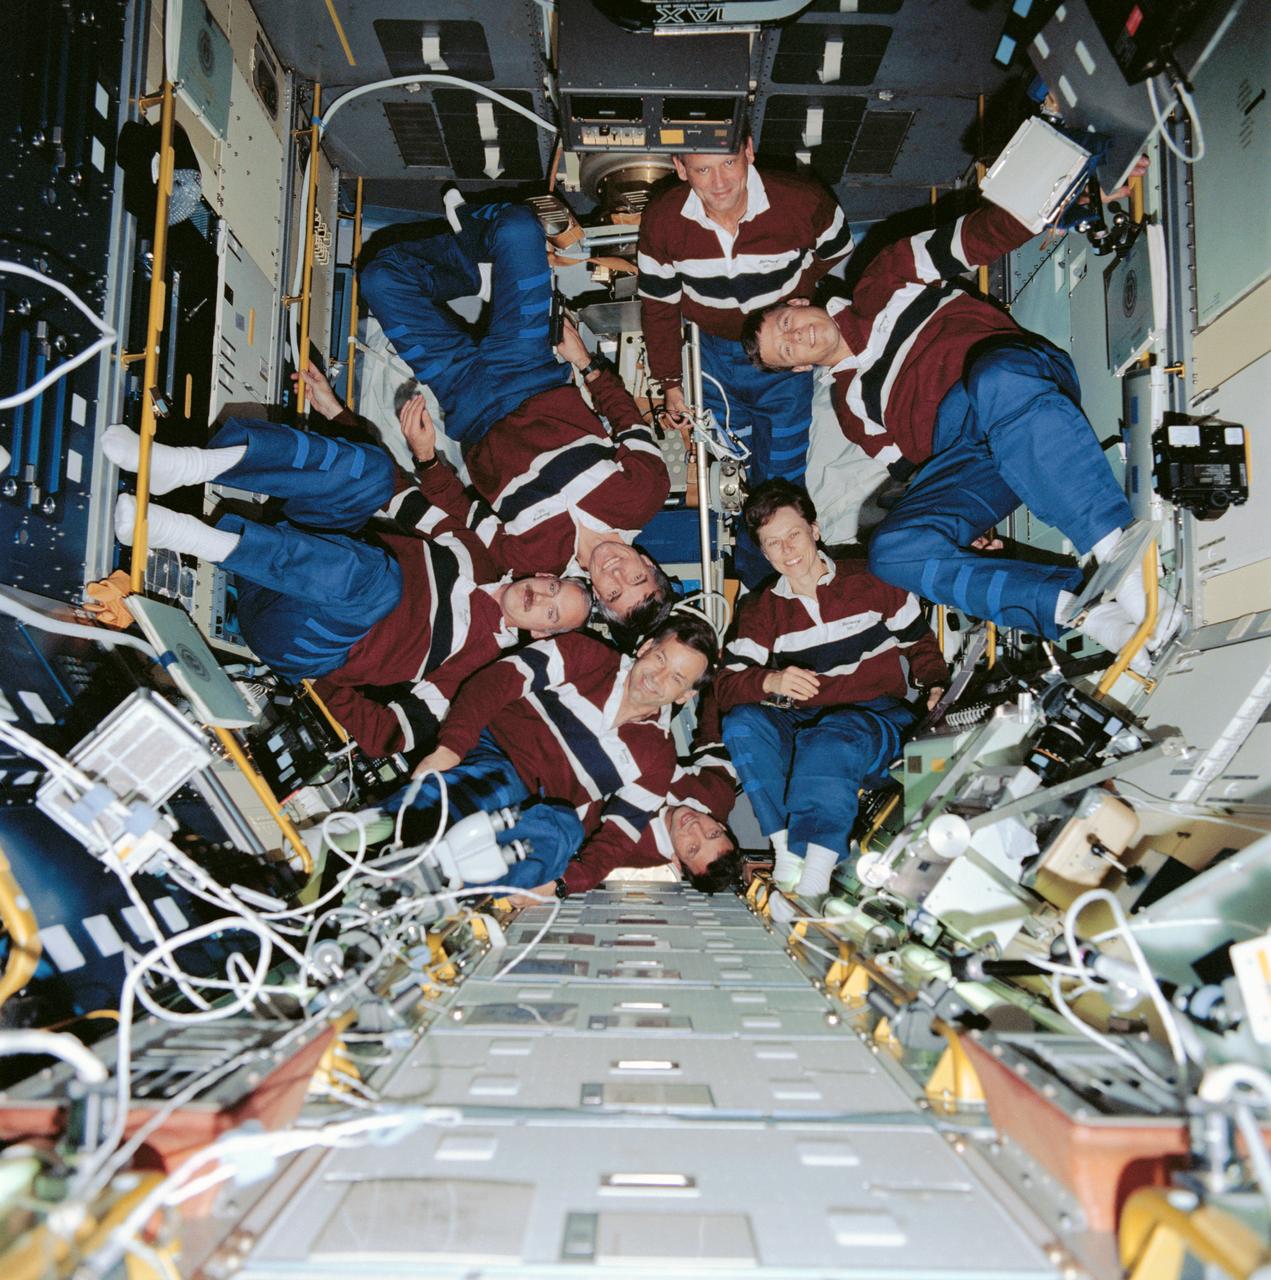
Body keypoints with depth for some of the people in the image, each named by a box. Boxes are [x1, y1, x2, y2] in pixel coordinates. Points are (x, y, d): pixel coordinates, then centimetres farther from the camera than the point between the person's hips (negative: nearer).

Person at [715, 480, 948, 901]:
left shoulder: (870, 581, 8)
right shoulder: (760, 610, 12)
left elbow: (919, 642, 15)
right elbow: (726, 685, 0)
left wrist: (936, 686, -5)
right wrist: (771, 681, -21)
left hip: (879, 717, -2)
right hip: (801, 723, 3)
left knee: (827, 742, -37)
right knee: (742, 722, -28)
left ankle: (812, 879, -40)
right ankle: (785, 851, -33)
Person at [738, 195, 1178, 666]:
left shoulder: (877, 287, 25)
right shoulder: (851, 403, 28)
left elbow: (961, 240, 14)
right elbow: (910, 467, 18)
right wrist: (958, 522, 0)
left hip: (1015, 372, -2)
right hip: (961, 456, 3)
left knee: (997, 382, -40)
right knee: (893, 550, -26)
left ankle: (1117, 549, -47)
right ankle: (1084, 608, -39)